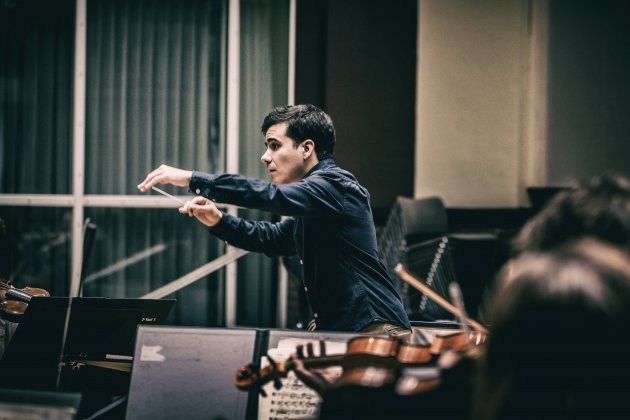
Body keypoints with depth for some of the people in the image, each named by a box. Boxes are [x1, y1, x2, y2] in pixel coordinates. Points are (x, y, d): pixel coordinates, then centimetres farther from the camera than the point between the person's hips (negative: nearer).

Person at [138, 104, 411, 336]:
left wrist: (192, 179, -25)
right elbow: (272, 239, 24)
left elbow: (270, 195, -26)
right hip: (331, 328, 9)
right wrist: (218, 221, 5)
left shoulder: (334, 185, -13)